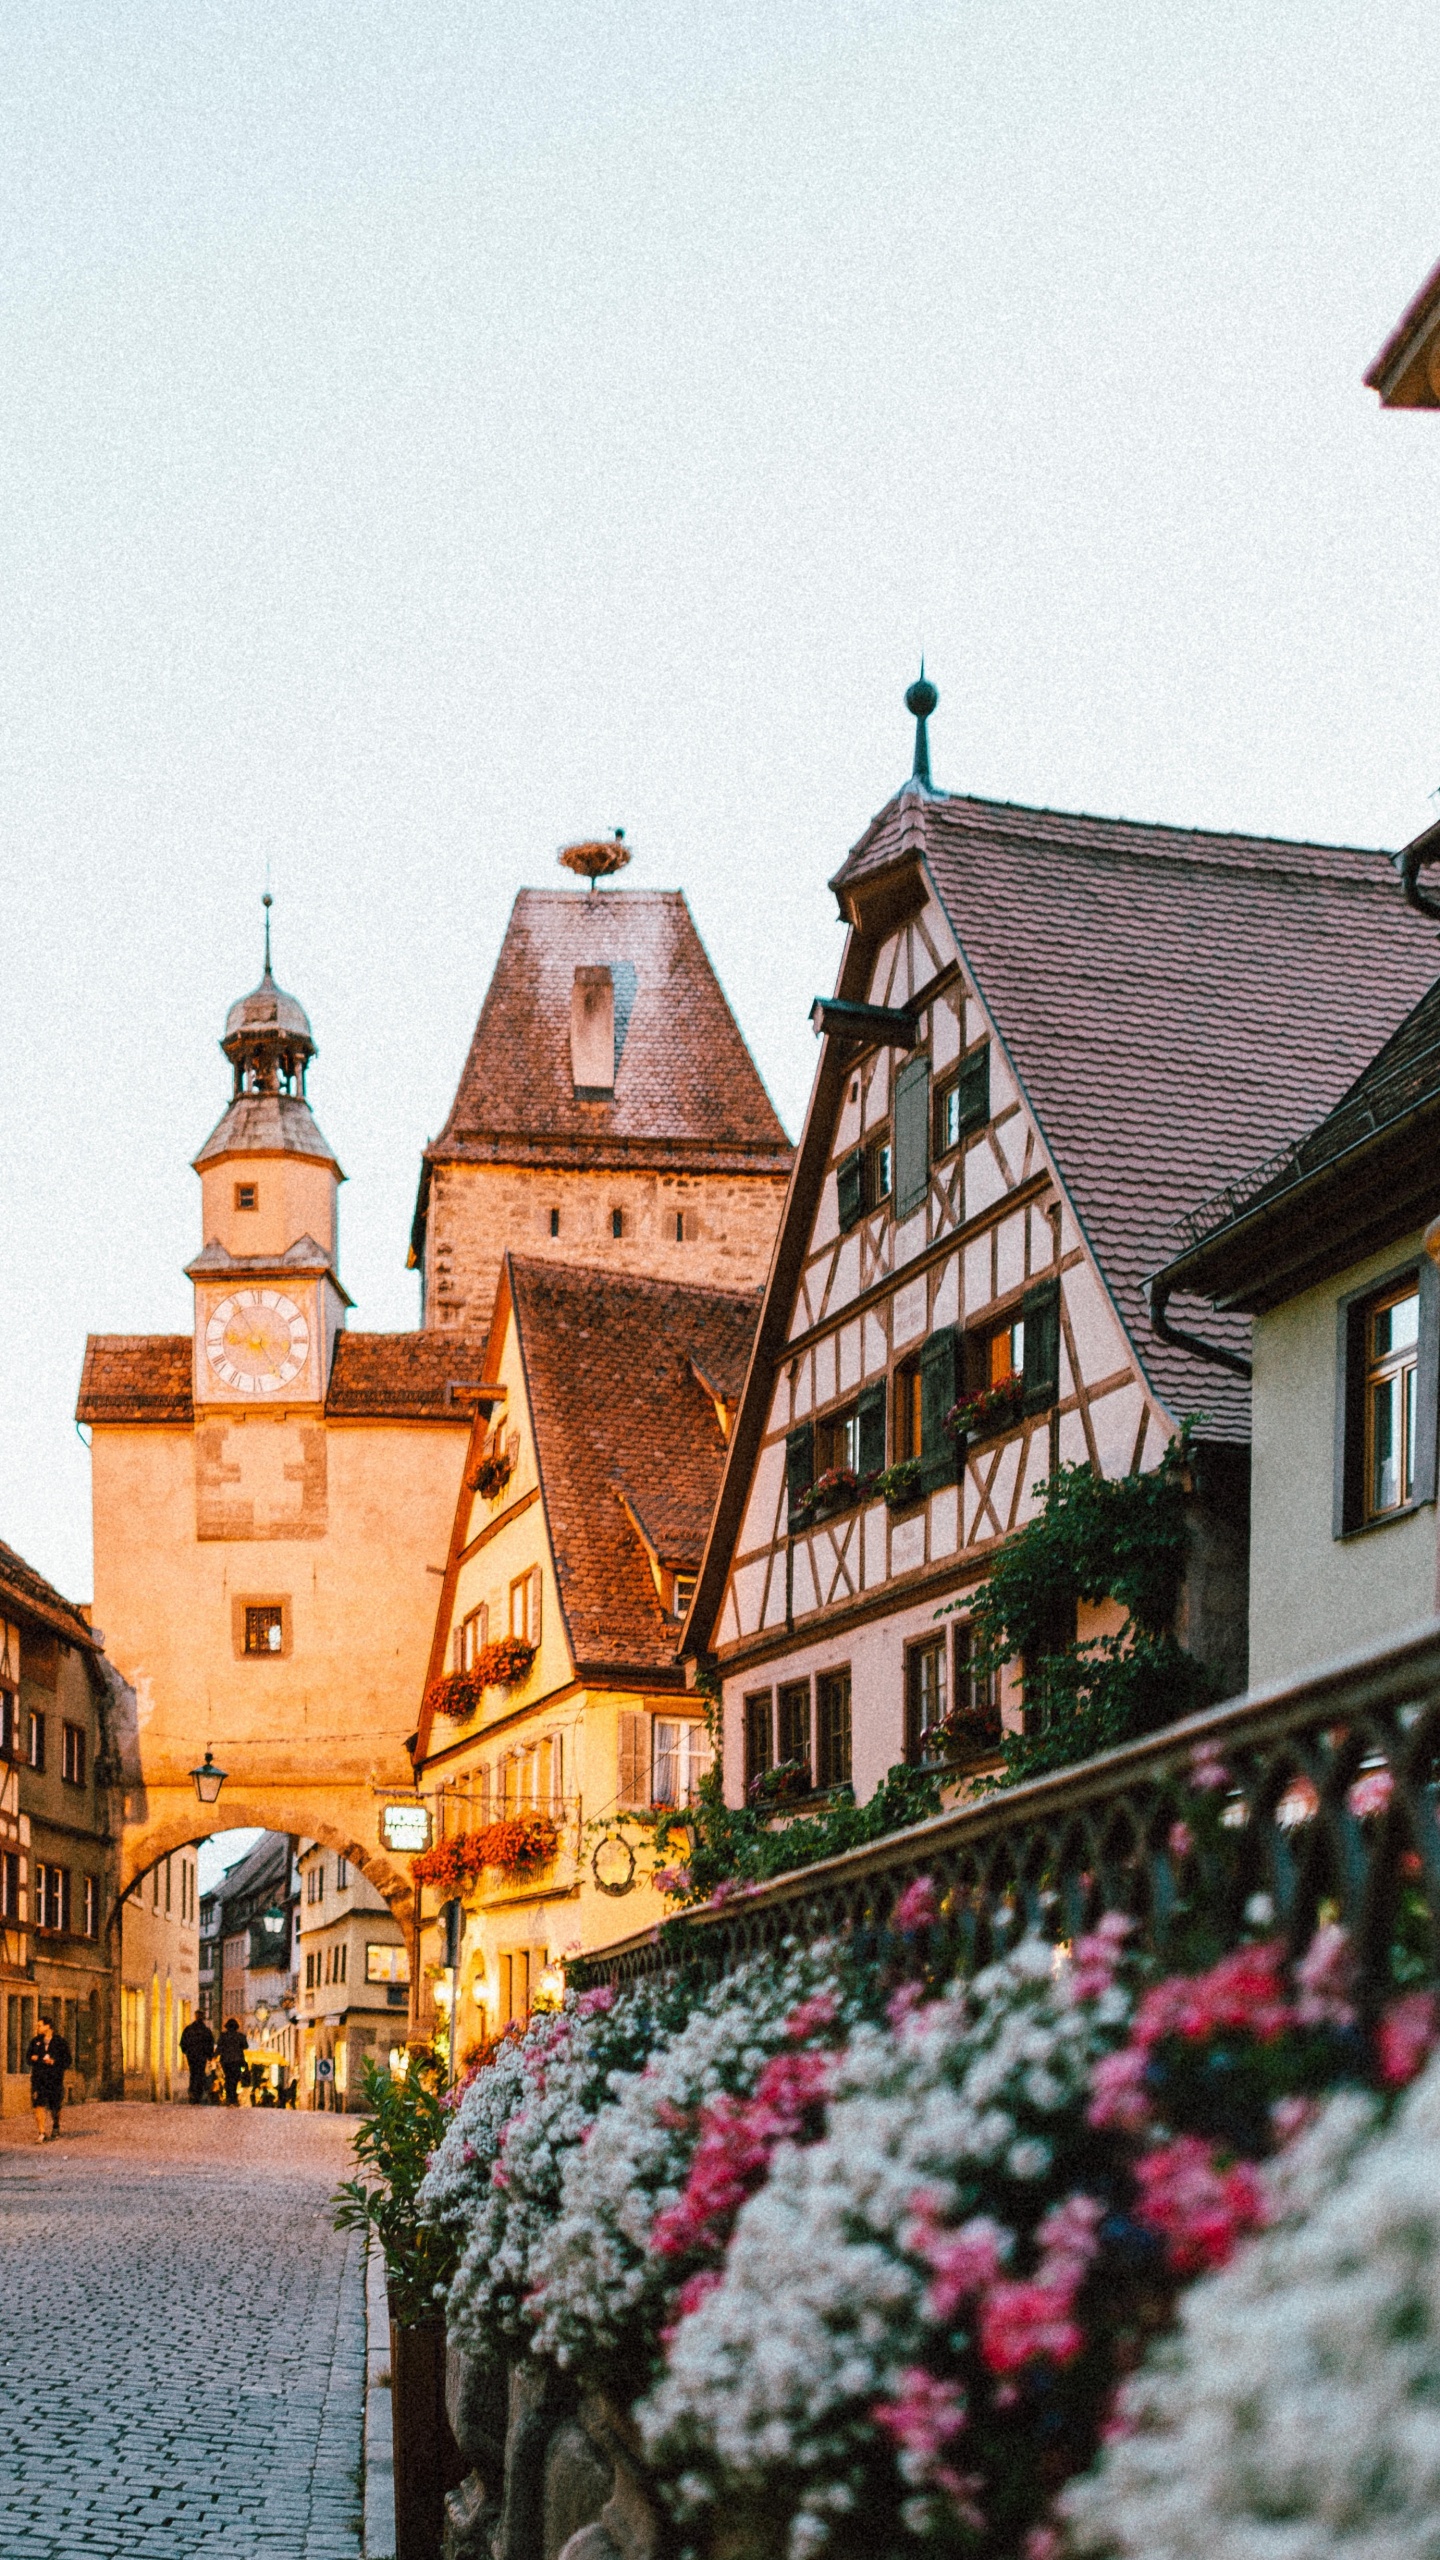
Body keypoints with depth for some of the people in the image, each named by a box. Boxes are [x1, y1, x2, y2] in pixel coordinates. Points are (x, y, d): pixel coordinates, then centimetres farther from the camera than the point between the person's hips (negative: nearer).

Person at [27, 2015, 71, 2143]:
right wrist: (32, 2058, -4)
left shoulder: (60, 2042, -1)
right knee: (38, 2104, -14)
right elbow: (28, 2057, 19)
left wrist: (54, 2062, -17)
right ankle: (41, 2133, -14)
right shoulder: (35, 2041, 10)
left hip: (54, 2078, -2)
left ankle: (55, 2127, 34)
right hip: (38, 2078, 2)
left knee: (54, 2108, 6)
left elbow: (67, 2061, -1)